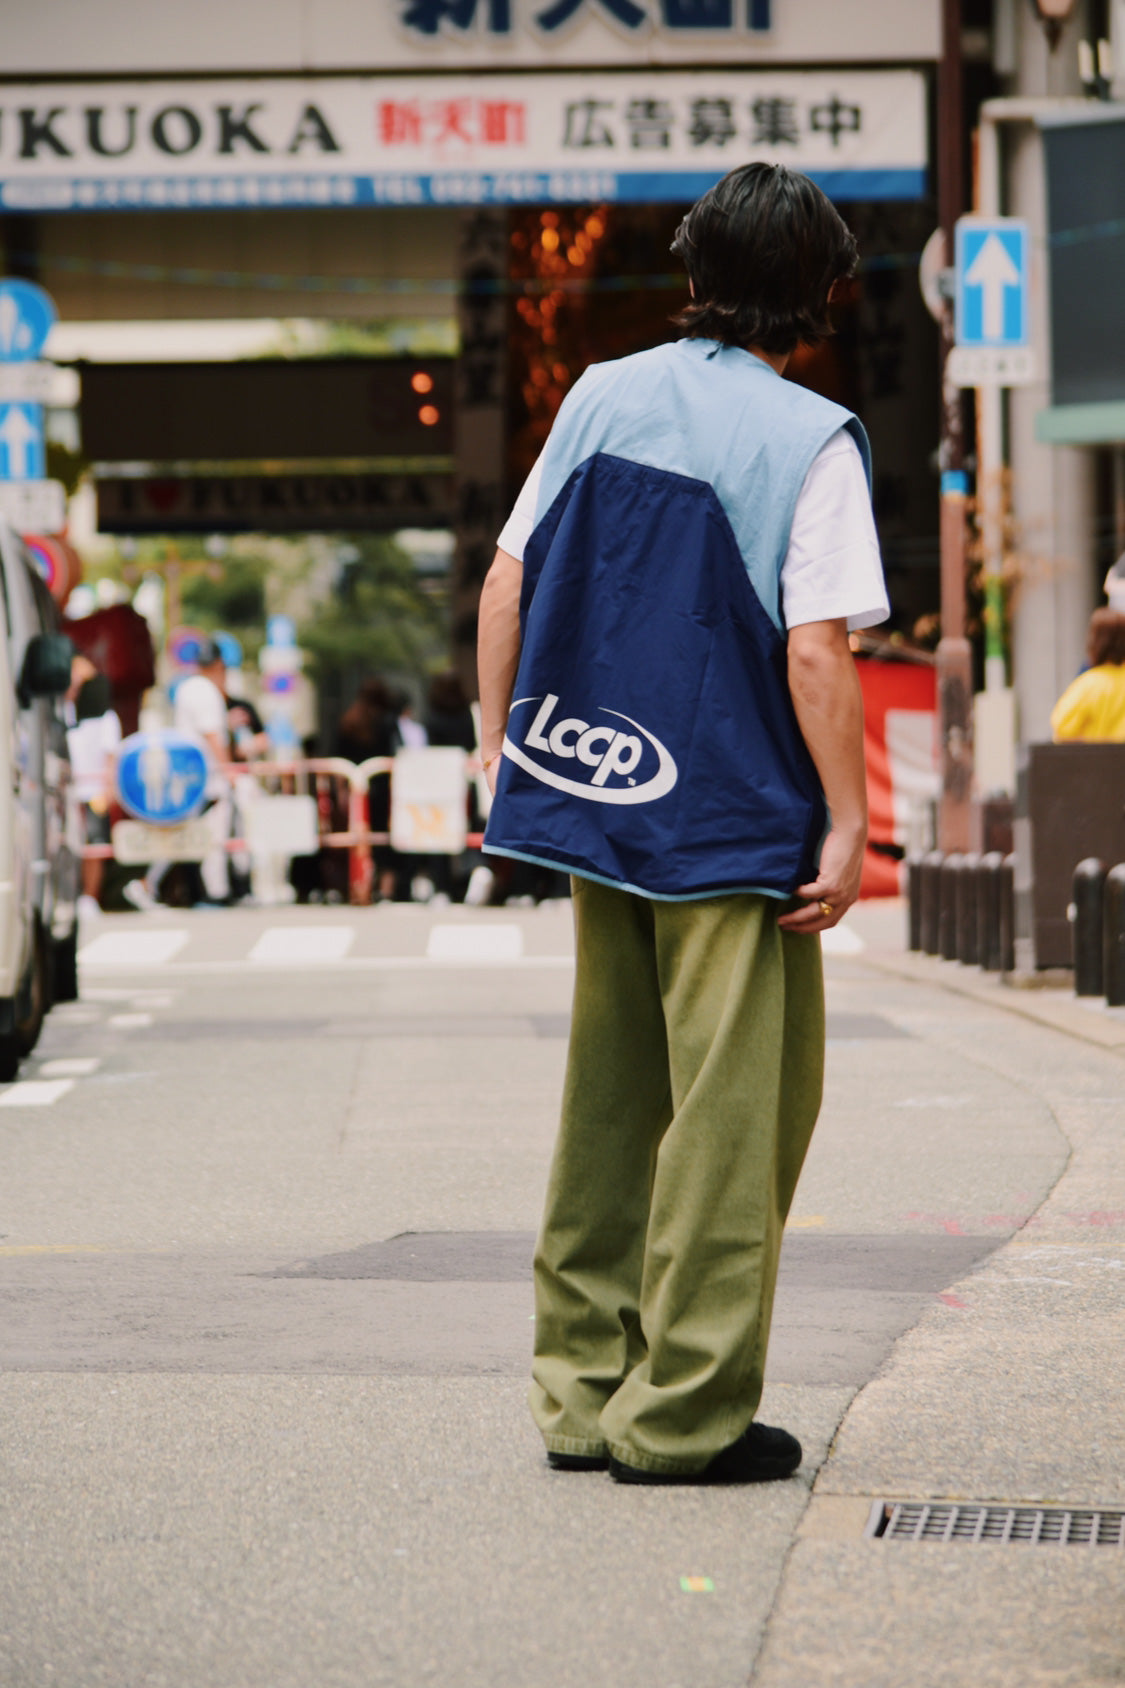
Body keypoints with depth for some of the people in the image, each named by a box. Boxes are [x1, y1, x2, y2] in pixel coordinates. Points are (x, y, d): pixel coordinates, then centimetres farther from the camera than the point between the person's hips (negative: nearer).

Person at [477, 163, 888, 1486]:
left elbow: (506, 586, 7)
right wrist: (847, 826, -10)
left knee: (609, 1100, 15)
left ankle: (582, 1388, 21)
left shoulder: (600, 397, 6)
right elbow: (815, 655, -16)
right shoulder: (812, 440, -10)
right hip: (736, 822, -6)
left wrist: (500, 745, 15)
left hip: (594, 799, 6)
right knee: (733, 1110, 2)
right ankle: (683, 1414, 4)